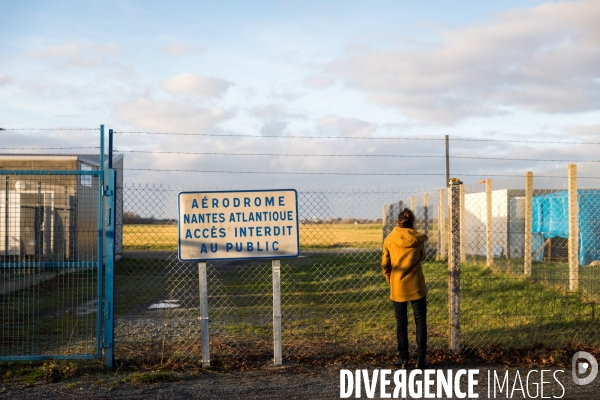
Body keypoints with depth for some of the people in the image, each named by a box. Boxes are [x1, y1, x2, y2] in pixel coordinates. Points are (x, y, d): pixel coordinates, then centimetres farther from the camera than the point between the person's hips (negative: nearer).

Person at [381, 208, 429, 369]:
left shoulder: (389, 240, -5)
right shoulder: (418, 239, -6)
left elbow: (385, 265, -1)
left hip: (397, 288, 1)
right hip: (417, 287, -1)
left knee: (401, 323, 10)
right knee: (420, 322, 8)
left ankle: (403, 359, 11)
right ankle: (420, 359, 5)